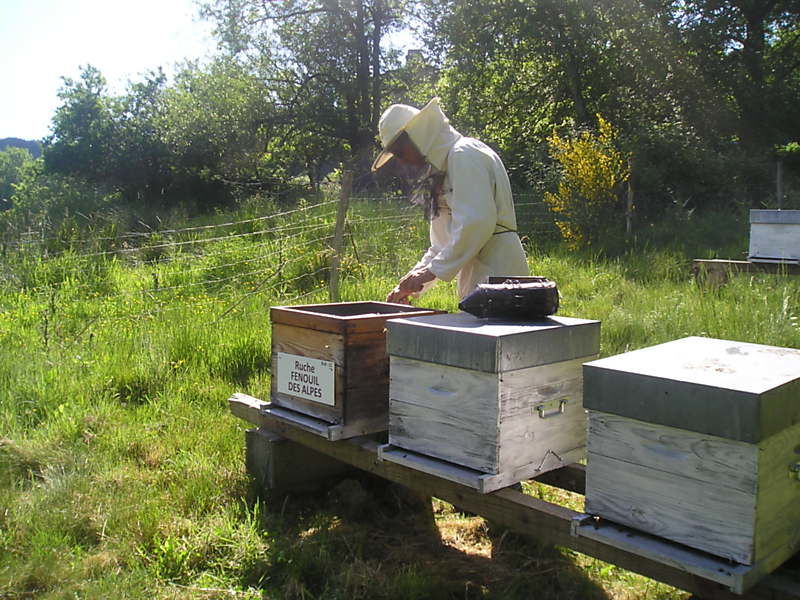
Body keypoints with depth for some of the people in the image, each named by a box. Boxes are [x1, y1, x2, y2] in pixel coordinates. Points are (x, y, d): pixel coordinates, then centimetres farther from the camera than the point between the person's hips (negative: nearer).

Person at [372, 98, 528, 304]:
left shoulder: (464, 154, -7)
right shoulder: (441, 171, 22)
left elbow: (477, 223, -20)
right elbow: (443, 243, 24)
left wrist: (432, 271, -15)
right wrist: (412, 285, 16)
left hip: (496, 274, -9)